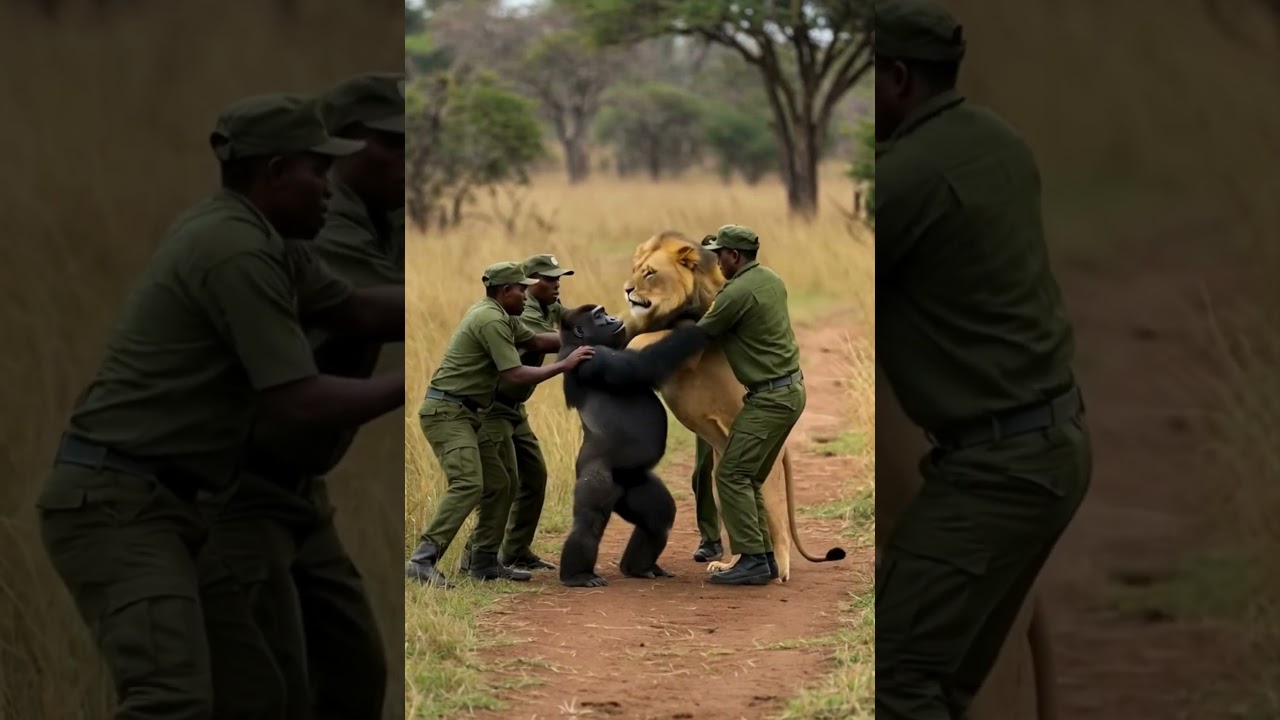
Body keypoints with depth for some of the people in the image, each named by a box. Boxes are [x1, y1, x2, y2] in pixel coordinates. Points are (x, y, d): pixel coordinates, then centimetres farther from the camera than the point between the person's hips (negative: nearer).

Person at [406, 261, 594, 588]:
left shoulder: (500, 316, 16)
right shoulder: (492, 320, -16)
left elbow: (534, 341, 27)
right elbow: (515, 375, -19)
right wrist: (565, 365, -12)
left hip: (466, 414, 11)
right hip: (446, 412, -11)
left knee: (498, 485, 13)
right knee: (467, 485, -24)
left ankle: (485, 562, 16)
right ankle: (422, 561, -31)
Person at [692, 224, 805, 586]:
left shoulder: (737, 293, -18)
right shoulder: (771, 279, 10)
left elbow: (700, 335, -6)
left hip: (770, 398, -10)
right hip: (792, 390, 10)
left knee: (732, 475, -8)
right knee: (749, 477, 14)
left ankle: (752, 560, -11)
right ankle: (764, 556, 14)